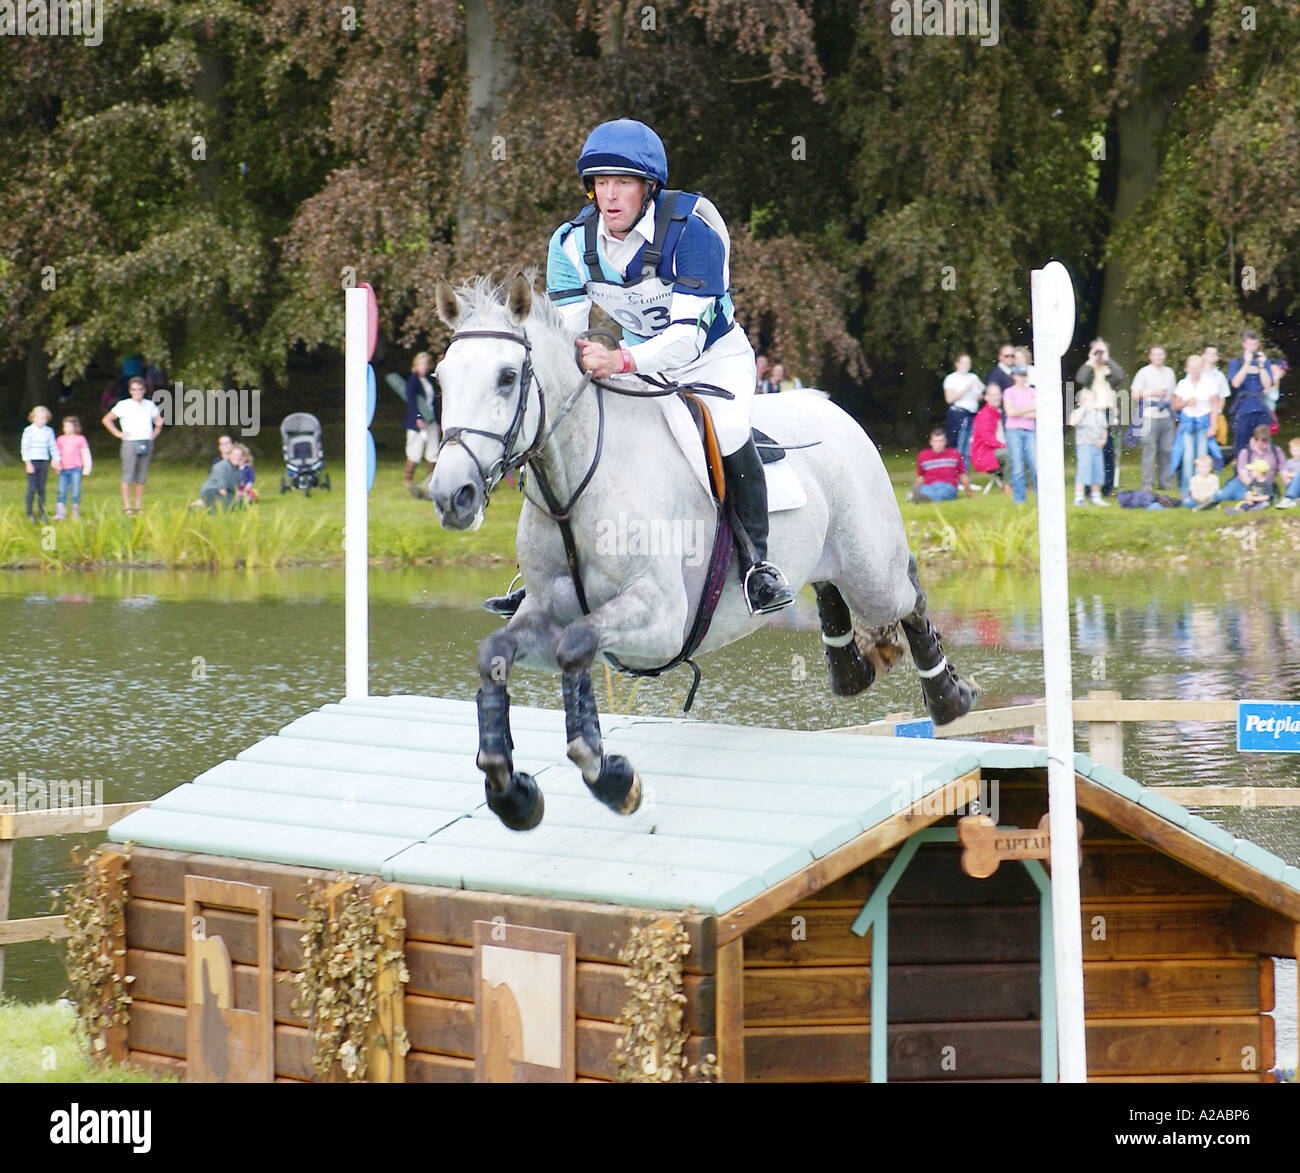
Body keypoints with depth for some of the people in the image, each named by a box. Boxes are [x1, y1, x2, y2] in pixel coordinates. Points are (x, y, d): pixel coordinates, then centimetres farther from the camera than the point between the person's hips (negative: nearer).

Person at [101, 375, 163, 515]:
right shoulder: (124, 405, 1)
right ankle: (126, 507, -6)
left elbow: (158, 420, 27)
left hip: (146, 444, 4)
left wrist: (155, 433, 10)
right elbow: (106, 420, 3)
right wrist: (118, 433, -4)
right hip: (130, 444, -4)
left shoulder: (150, 405, 12)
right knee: (128, 476, -8)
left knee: (141, 477, 4)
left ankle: (138, 507, 9)